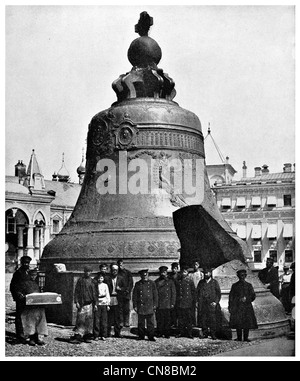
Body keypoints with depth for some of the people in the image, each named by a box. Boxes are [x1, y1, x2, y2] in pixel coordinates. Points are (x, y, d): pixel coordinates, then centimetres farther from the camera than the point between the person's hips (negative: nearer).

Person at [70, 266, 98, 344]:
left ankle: (87, 336, 10)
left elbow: (95, 293, 12)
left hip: (90, 303, 3)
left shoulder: (92, 281, 11)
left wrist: (95, 304, 7)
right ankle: (78, 336, -6)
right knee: (80, 319, -7)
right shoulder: (80, 280, 4)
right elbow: (76, 292, 2)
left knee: (89, 320, 3)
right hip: (81, 303, -3)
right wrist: (76, 302, -7)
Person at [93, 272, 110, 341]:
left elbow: (107, 295, 11)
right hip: (97, 304, -1)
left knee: (104, 320, 0)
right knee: (96, 320, -4)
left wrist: (108, 304, 7)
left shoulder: (105, 285, 9)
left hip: (104, 304, 1)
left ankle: (103, 335, 7)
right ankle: (96, 335, 3)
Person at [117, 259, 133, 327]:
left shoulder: (128, 272, 8)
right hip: (119, 294, 0)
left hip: (126, 294, 0)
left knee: (127, 309, -1)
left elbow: (131, 283, 6)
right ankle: (121, 322, 1)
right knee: (120, 309, -2)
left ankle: (126, 322, 3)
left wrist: (128, 290, -5)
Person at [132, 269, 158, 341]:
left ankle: (151, 336, 5)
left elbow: (155, 295, 8)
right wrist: (135, 306, 1)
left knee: (150, 322, -1)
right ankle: (141, 336, 13)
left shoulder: (152, 283, 7)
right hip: (141, 306, 0)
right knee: (141, 322, 4)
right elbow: (134, 296, 7)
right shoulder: (137, 284, 6)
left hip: (150, 306, 0)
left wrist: (155, 305, 3)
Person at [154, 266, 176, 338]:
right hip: (159, 304, 1)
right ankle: (160, 333, 12)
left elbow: (173, 293, 4)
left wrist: (172, 303, -2)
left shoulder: (170, 282, 5)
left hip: (167, 305, -1)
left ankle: (167, 333, 8)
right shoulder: (157, 282, 9)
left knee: (167, 319, 0)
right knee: (159, 319, 2)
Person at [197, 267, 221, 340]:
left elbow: (218, 293, 4)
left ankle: (213, 334, 3)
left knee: (213, 320, -5)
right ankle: (205, 333, 11)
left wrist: (216, 302, -6)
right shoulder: (201, 282, 13)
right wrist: (198, 301, 1)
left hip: (212, 304, -2)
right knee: (203, 319, 0)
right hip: (203, 304, 2)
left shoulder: (214, 282, 5)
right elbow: (198, 292, 14)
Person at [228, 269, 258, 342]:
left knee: (247, 323, -5)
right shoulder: (234, 286, 11)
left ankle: (246, 338, 2)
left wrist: (246, 299, -9)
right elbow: (231, 297, 9)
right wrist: (230, 307, 1)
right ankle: (239, 338, 0)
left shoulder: (249, 285, 12)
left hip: (247, 307, 1)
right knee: (238, 323, -6)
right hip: (237, 308, 0)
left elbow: (253, 296, 8)